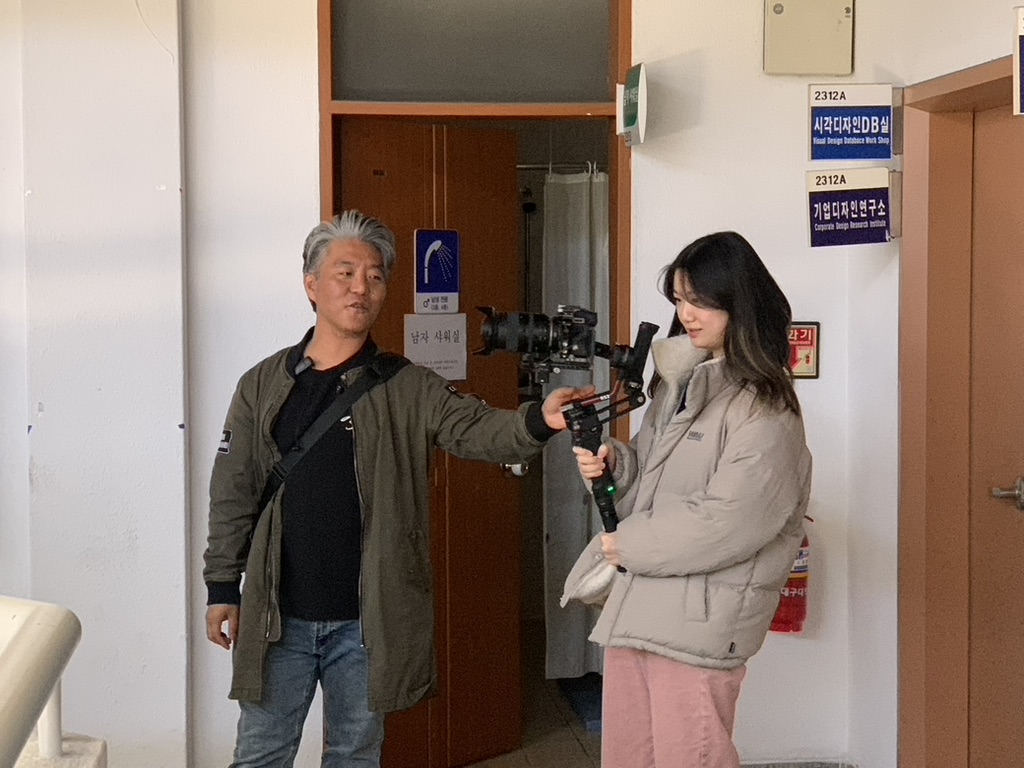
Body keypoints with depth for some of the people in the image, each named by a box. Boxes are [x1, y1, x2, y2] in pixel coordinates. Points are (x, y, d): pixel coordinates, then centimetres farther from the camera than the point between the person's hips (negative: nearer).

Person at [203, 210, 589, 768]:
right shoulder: (263, 387, 3)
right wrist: (223, 587, 4)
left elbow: (475, 429, -15)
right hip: (277, 616, 1)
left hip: (368, 618, 0)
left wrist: (537, 420, -35)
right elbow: (233, 495, 6)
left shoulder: (408, 390, 0)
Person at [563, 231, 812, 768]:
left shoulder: (764, 408, -13)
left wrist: (629, 545, -11)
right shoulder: (679, 377, 13)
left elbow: (727, 523, -20)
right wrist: (613, 461, -1)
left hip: (699, 619, -8)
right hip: (636, 602, 8)